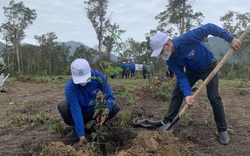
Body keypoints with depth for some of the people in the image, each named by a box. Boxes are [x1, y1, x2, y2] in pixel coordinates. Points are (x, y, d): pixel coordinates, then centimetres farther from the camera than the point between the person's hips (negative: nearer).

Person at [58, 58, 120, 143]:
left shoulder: (98, 76, -25)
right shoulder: (70, 87, -32)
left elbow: (110, 95, -22)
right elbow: (76, 111, -35)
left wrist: (105, 112, -41)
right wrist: (81, 135, -40)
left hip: (93, 111, 2)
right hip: (79, 112, -2)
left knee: (115, 106, -22)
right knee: (62, 106, -33)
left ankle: (90, 125, -3)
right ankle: (77, 128, -5)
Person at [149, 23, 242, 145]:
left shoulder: (186, 39, -36)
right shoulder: (170, 60, -17)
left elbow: (210, 28, -31)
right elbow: (181, 76, -19)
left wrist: (231, 39, -31)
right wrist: (187, 94, -34)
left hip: (208, 66, -5)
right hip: (191, 70, 5)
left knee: (213, 97, -12)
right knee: (177, 93, 0)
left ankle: (222, 130, 2)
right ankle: (167, 121, 11)